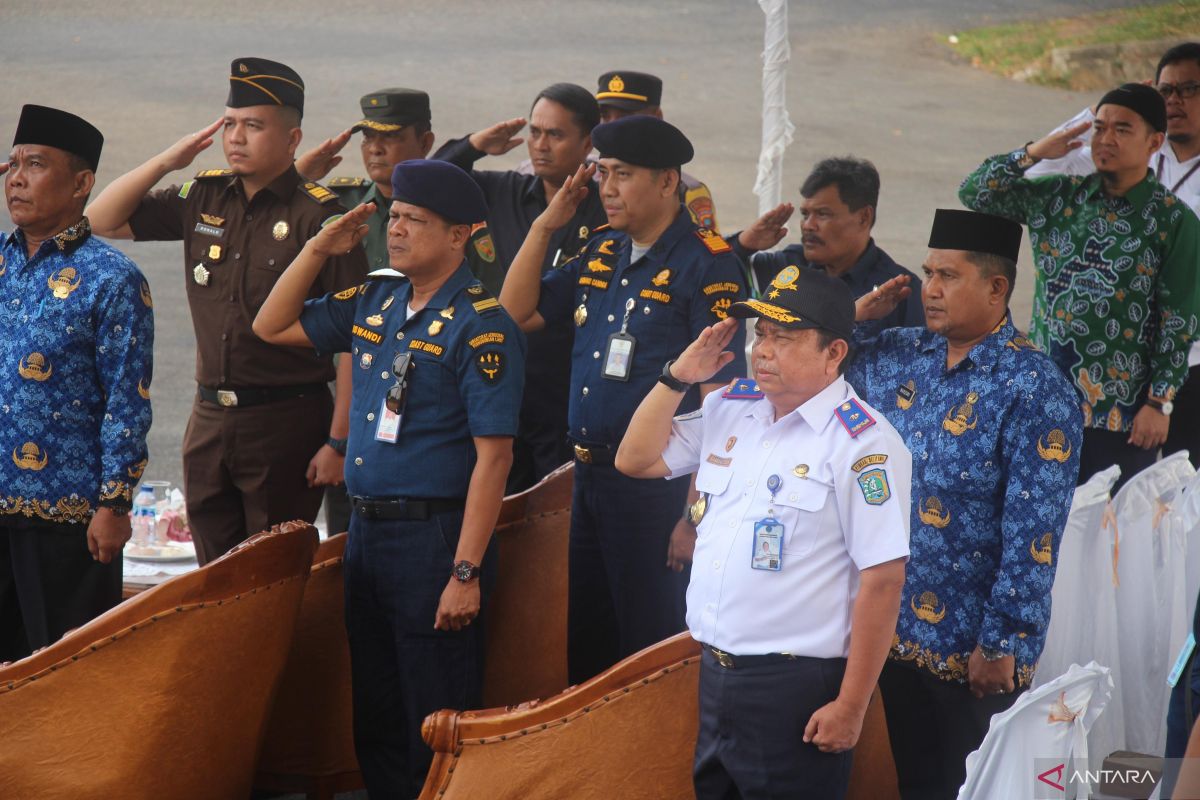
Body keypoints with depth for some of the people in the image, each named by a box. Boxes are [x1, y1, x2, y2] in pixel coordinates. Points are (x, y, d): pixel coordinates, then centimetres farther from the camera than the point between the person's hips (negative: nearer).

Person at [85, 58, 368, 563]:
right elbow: (103, 221, 12)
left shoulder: (319, 217, -10)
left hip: (287, 424, -6)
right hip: (210, 421, 6)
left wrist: (338, 441, -15)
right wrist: (167, 161, 0)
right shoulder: (204, 198, 8)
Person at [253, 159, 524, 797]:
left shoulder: (480, 326, -13)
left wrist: (465, 574, -21)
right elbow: (273, 327, 22)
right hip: (366, 529, 8)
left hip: (435, 536, -8)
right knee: (374, 718, 14)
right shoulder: (374, 303, 10)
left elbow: (493, 457, -17)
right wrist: (319, 249, 8)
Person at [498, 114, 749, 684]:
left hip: (658, 484, -8)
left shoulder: (706, 264, -13)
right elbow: (517, 315, 16)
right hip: (590, 477, 8)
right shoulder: (601, 254, 11)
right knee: (584, 647, 16)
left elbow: (720, 397, -16)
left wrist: (697, 514, -19)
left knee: (651, 651, 0)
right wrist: (546, 225, 6)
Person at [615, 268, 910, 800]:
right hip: (715, 671, 7)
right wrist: (678, 376, 3)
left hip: (797, 685, -7)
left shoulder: (863, 443, -14)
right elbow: (635, 460, 18)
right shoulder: (729, 413, 9)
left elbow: (882, 581, -16)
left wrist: (850, 707, -17)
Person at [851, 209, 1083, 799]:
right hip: (894, 627, 6)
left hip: (973, 646, -6)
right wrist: (855, 315, 0)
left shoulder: (1034, 389, -15)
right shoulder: (900, 356, 4)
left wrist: (1001, 644, -19)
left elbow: (1032, 534, -18)